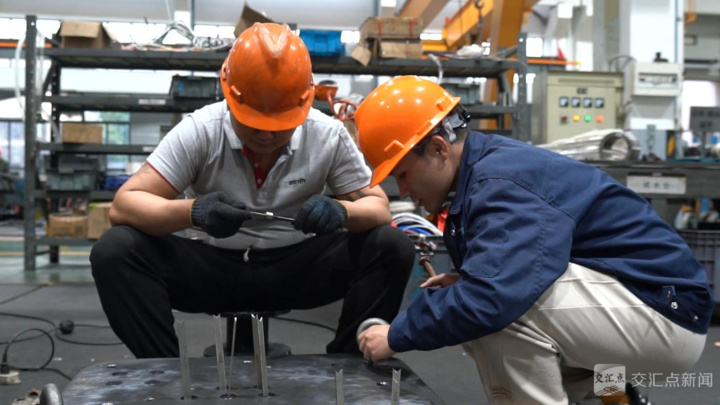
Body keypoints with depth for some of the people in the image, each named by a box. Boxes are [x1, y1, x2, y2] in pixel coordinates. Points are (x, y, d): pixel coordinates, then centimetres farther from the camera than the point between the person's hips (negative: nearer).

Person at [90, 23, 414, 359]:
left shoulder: (328, 136, -11)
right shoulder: (199, 131, -14)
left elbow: (379, 208, -5)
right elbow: (124, 205, -18)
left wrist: (341, 211, -31)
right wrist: (192, 211, -39)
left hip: (297, 266, 1)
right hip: (211, 266, 0)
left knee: (392, 248, -22)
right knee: (114, 251, -26)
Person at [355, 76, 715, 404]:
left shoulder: (503, 180, -24)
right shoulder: (488, 163, 6)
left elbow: (493, 296, -35)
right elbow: (500, 273, 17)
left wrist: (398, 335, -21)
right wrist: (463, 283, -4)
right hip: (630, 297, 10)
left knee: (497, 309, -28)